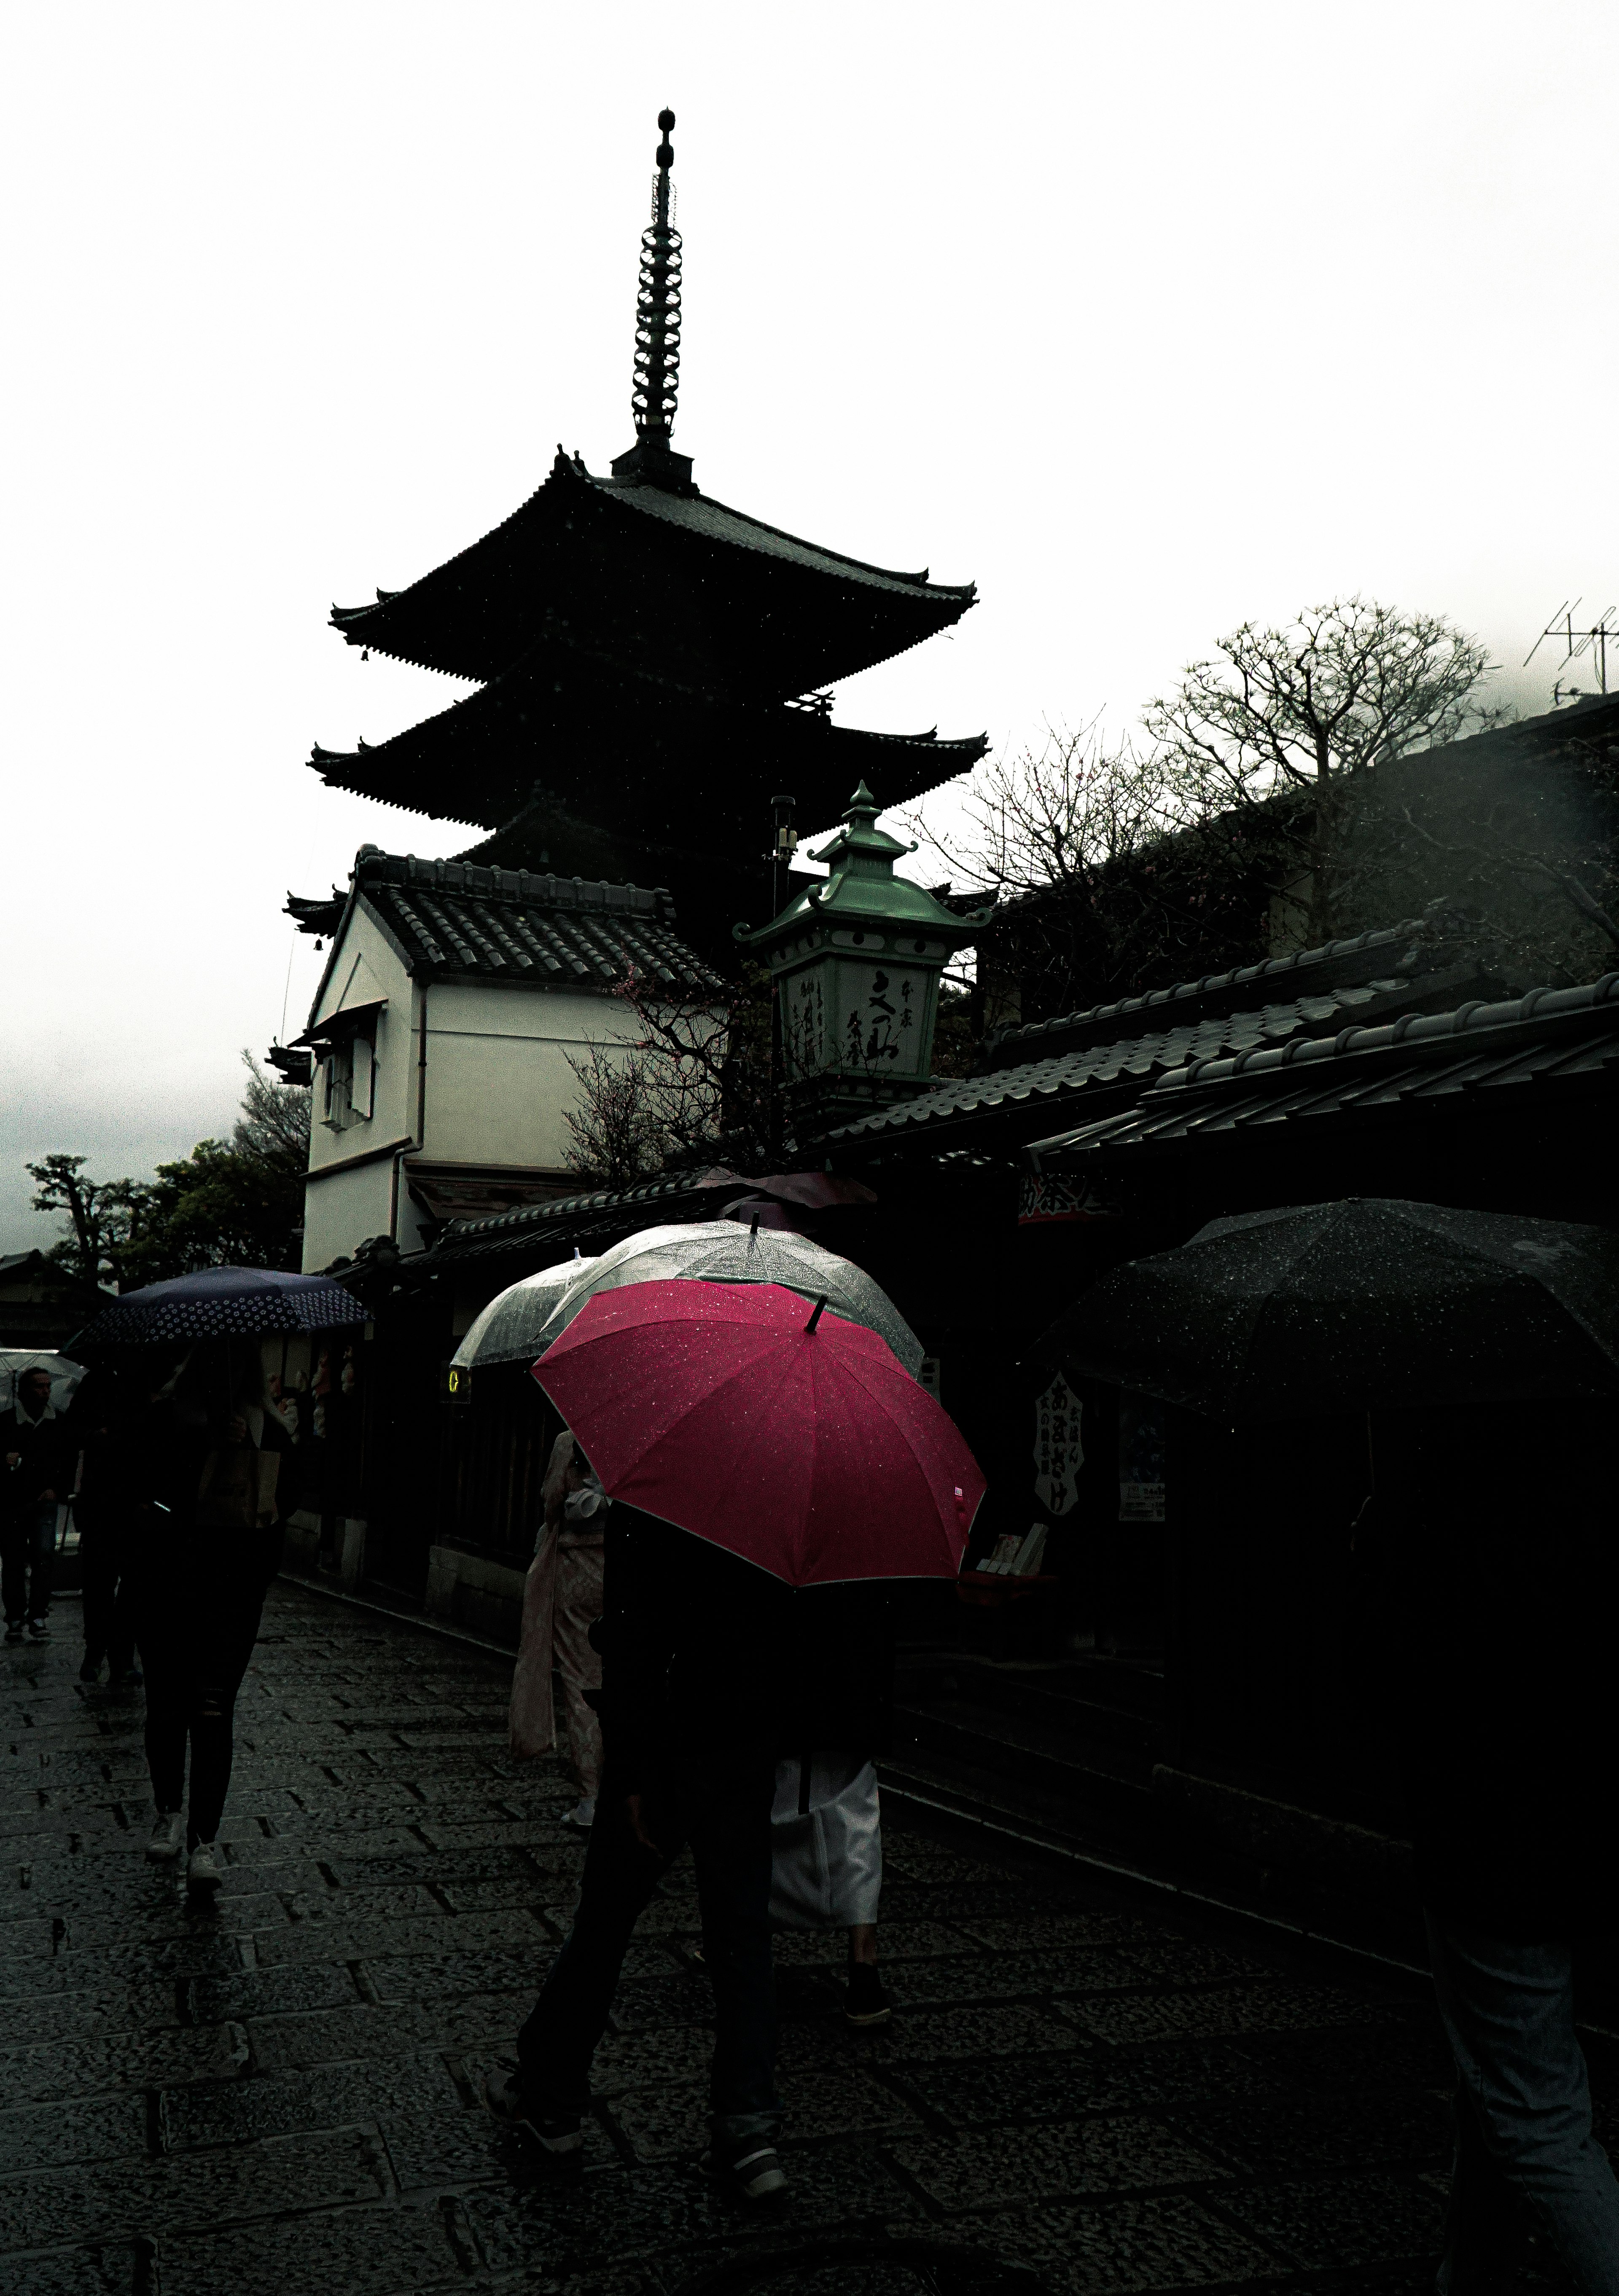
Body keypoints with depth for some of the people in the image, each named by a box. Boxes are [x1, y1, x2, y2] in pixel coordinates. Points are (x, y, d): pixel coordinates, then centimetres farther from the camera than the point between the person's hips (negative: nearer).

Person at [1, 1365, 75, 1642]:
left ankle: (38, 1617, -6)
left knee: (44, 1555, -11)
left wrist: (57, 1489, 4)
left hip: (44, 1499, 0)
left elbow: (71, 1458, 13)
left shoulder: (58, 1421, 6)